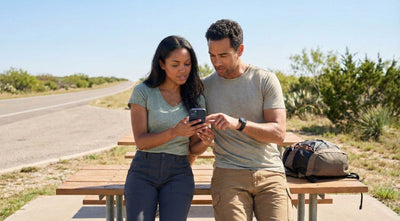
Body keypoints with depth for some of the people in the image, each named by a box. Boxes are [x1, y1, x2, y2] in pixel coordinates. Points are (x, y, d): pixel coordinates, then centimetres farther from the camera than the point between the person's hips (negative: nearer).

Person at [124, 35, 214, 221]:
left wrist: (205, 141, -16)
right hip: (143, 171, -1)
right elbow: (141, 141, -7)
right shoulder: (143, 92, -2)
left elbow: (193, 149, 8)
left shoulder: (196, 98, 5)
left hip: (178, 174, 2)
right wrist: (174, 132, -24)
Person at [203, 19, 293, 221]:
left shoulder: (266, 80, 3)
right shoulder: (204, 86, 9)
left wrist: (239, 123, -19)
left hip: (270, 174, 0)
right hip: (228, 174, 1)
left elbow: (279, 133, -5)